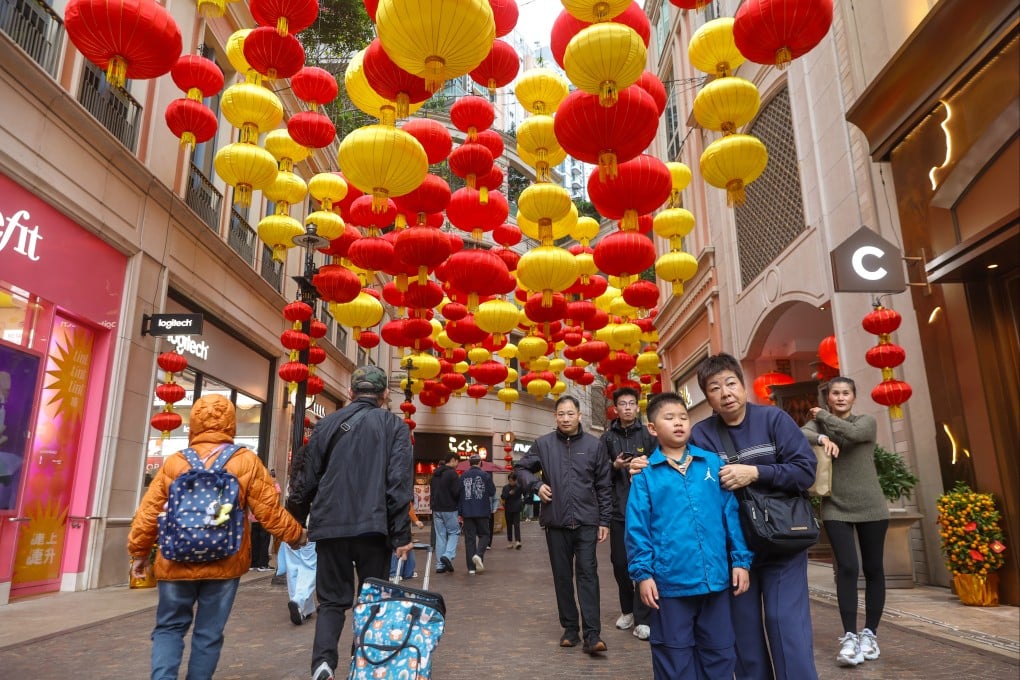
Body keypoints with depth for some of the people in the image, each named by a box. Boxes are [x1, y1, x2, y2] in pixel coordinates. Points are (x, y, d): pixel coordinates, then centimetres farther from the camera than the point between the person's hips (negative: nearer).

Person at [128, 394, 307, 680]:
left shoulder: (174, 463, 1)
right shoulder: (246, 462, -4)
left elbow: (147, 514, 6)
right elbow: (270, 511, -4)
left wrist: (139, 553, 21)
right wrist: (296, 535, 12)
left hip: (177, 564, 1)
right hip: (224, 565, -1)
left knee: (169, 627, 18)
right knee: (209, 633, 12)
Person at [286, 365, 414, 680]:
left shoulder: (328, 423, 7)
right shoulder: (395, 426, 0)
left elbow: (308, 479, 10)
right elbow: (400, 482, -8)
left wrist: (295, 520, 22)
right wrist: (402, 534, -6)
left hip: (330, 525, 2)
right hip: (373, 526, -2)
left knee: (332, 599, 12)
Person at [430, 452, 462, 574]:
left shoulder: (435, 473, 13)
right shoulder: (452, 473, -12)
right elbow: (456, 492, -16)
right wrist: (458, 504, 2)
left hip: (436, 509, 7)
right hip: (449, 509, -7)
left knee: (440, 536, 8)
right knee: (454, 532, 7)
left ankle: (440, 565, 8)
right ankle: (448, 555, -13)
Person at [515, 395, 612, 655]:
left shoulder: (595, 444, 0)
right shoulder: (543, 444, 1)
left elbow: (604, 486, 3)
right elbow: (521, 468, 13)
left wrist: (604, 521, 0)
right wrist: (536, 485, -6)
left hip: (587, 521, -1)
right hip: (556, 522, 2)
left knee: (588, 573, -6)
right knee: (562, 576, 9)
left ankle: (592, 634, -3)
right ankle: (570, 629, 22)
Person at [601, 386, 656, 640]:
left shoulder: (648, 435, 2)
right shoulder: (607, 437, 7)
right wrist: (614, 466, -10)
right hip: (618, 508, 2)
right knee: (619, 562, 9)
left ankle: (642, 619, 6)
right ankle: (627, 609, 28)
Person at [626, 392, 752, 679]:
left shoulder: (713, 463, 3)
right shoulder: (646, 473, -6)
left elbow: (731, 514, 6)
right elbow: (637, 527, -5)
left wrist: (741, 559, 3)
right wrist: (643, 572, -9)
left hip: (715, 578, 3)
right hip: (670, 581, -3)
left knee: (720, 653, 18)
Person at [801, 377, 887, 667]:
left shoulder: (866, 422, 2)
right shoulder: (817, 423, 4)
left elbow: (851, 433, -21)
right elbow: (800, 435, -18)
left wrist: (823, 416, -9)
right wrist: (821, 438, -36)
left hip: (871, 507, 1)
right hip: (836, 509, 0)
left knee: (873, 569, 6)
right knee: (847, 568, -10)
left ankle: (869, 633, 19)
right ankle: (849, 637, -5)